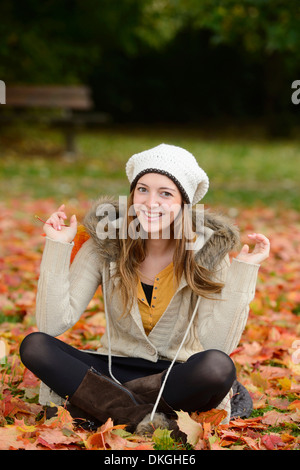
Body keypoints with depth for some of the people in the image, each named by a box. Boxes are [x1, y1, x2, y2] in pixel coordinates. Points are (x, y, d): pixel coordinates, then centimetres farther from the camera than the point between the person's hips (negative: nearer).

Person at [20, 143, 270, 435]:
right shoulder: (105, 246, -6)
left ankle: (100, 399, -20)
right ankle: (139, 417, -26)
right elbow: (53, 324, -13)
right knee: (34, 346, -21)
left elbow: (218, 343, -19)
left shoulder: (207, 251, -9)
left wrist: (244, 270, -21)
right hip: (114, 370, 2)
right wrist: (57, 246, -16)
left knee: (218, 366, -35)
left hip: (178, 377, -2)